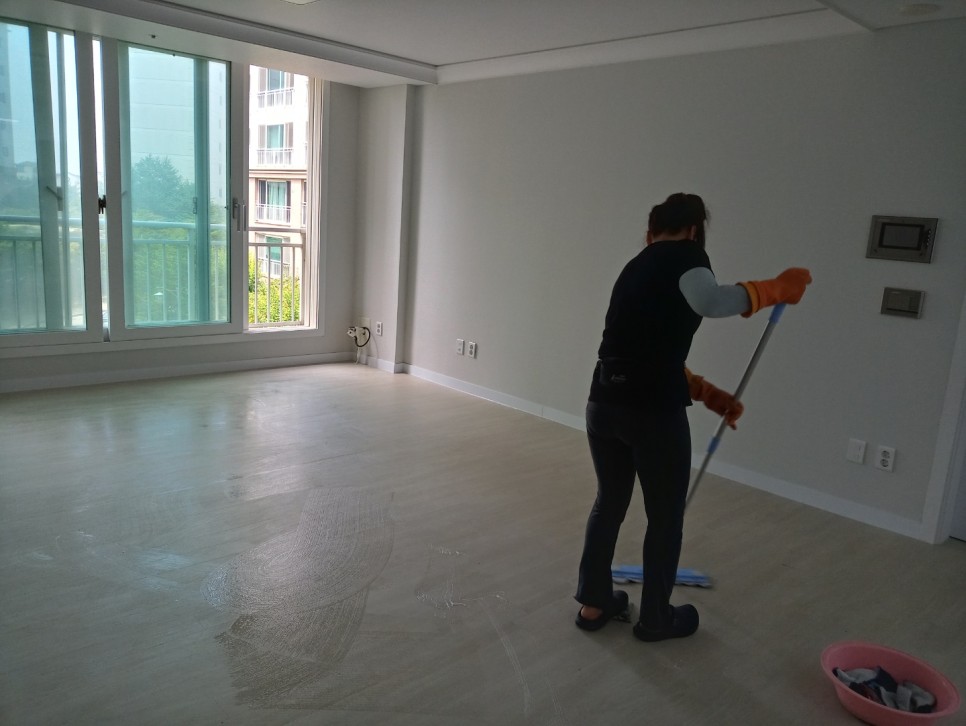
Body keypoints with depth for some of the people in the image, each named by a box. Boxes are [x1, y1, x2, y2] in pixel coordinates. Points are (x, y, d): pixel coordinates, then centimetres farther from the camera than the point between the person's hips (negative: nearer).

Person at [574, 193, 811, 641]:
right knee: (665, 517, 13)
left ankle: (593, 604, 34)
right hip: (653, 412, -7)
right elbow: (710, 301, -26)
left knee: (609, 503, 22)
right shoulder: (684, 254, -2)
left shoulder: (636, 268, 20)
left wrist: (712, 395, 25)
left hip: (603, 405, 7)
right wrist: (778, 289, -12)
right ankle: (655, 618, 31)